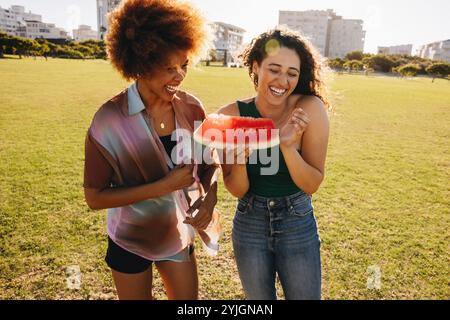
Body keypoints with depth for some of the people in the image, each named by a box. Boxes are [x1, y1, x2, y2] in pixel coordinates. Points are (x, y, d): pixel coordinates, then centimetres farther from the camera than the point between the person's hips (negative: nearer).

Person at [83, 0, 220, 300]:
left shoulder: (191, 107, -12)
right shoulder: (110, 120, -23)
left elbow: (210, 163, 0)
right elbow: (94, 197, -19)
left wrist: (209, 197, -21)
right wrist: (164, 186, -28)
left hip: (180, 233, 3)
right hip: (131, 240, -3)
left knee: (189, 298, 21)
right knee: (138, 297, 21)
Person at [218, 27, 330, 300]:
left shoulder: (310, 109, -18)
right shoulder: (231, 116, -15)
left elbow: (312, 185, -14)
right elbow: (237, 191, -10)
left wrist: (288, 146, -31)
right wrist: (240, 159, -31)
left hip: (298, 226, -1)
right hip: (250, 226, 1)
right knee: (259, 297, 22)